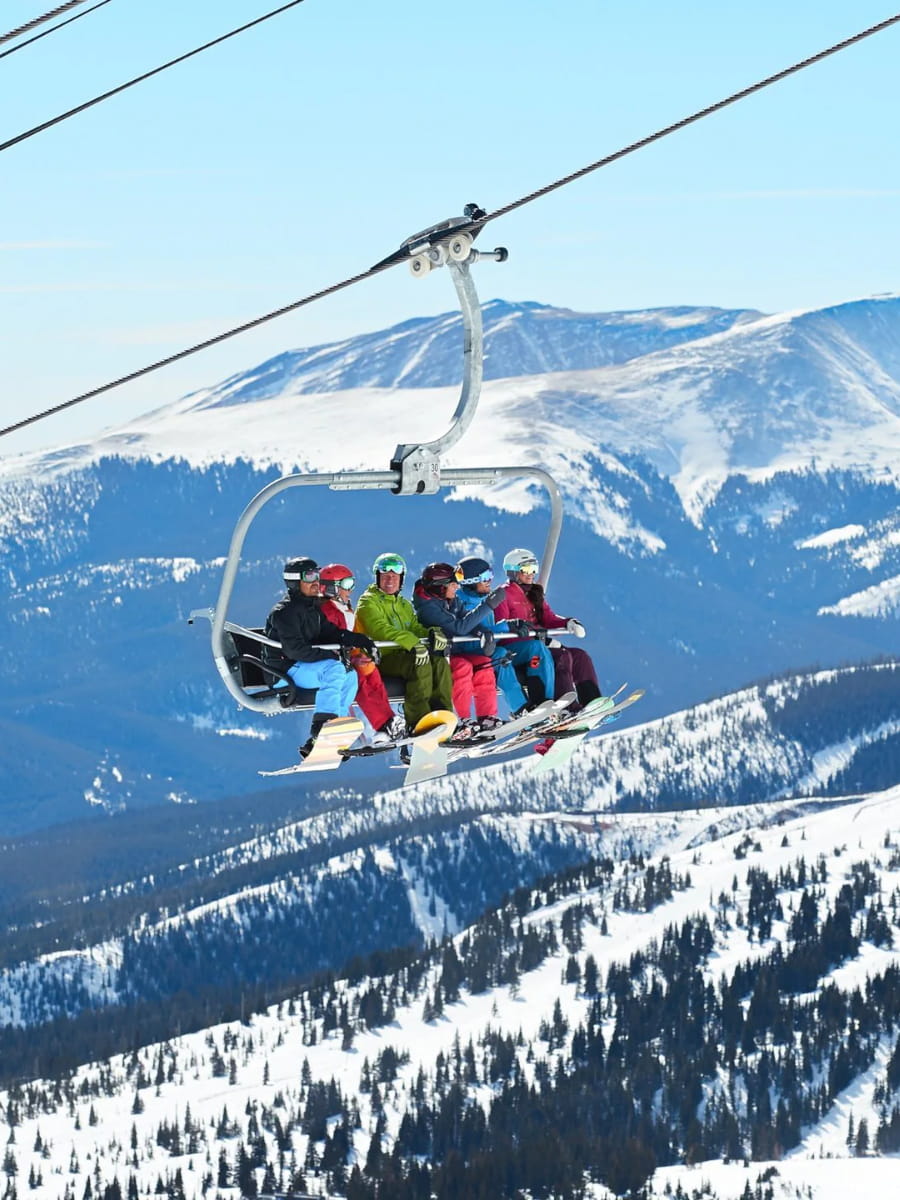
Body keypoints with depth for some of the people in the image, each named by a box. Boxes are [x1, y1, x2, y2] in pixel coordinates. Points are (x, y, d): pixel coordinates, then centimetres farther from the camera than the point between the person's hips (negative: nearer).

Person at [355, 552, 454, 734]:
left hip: (402, 656, 7)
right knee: (421, 663, -32)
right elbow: (380, 629, -19)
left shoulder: (404, 605, 24)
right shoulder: (368, 602, -2)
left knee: (439, 662, -18)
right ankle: (418, 722, -35)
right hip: (379, 658, -7)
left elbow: (415, 627, 14)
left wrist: (433, 634, -12)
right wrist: (412, 642, -33)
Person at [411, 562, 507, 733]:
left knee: (483, 663, -10)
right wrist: (487, 605, -28)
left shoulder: (452, 601, 7)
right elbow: (459, 627, -27)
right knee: (463, 666, -31)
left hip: (454, 653, 8)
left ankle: (486, 716, -10)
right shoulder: (427, 607, -21)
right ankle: (463, 719, -28)